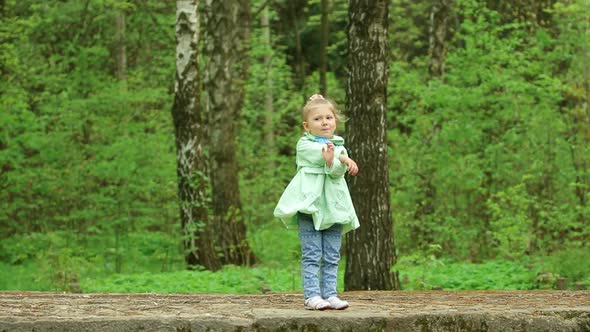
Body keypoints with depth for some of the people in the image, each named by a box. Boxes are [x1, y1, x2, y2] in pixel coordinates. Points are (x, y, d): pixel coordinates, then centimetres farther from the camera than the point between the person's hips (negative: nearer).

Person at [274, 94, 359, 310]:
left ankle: (330, 294, 8)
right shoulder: (304, 145, 3)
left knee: (332, 256, 4)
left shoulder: (339, 146, 12)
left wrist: (332, 161, -26)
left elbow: (338, 171, -6)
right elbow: (320, 154, -16)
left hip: (333, 206, 4)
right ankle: (312, 295, -7)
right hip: (310, 204, -4)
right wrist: (344, 159, -10)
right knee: (312, 254, -7)